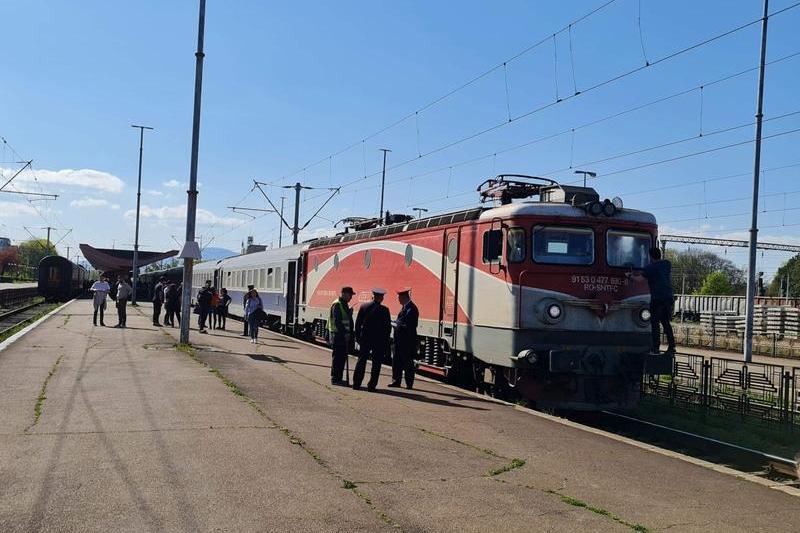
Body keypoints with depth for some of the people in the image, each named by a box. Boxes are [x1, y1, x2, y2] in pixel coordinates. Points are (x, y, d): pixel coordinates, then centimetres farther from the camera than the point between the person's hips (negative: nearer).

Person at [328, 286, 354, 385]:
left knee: (342, 357, 12)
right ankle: (334, 379, 1)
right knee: (337, 357, -5)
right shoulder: (337, 305, -13)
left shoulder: (345, 305, 17)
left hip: (343, 335, 9)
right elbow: (337, 321, -20)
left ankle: (339, 378, 19)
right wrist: (344, 333, -22)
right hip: (337, 335, -9)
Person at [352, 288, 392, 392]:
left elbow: (358, 324, 3)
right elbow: (388, 327, -8)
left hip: (365, 339, 3)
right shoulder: (384, 310, -10)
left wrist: (357, 337, 12)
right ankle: (371, 385, 5)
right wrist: (386, 341, 2)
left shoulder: (363, 307, -1)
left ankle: (356, 384, 11)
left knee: (361, 361, 11)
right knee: (376, 363, 6)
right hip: (379, 340, -3)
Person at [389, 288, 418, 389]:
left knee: (408, 362, -1)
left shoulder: (411, 309, -16)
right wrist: (396, 323, 3)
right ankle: (396, 381, 21)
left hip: (407, 341, -10)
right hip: (400, 339, 10)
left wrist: (397, 325, -18)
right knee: (396, 361, 13)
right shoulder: (404, 307, 14)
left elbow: (409, 326, -21)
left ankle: (409, 383, 6)